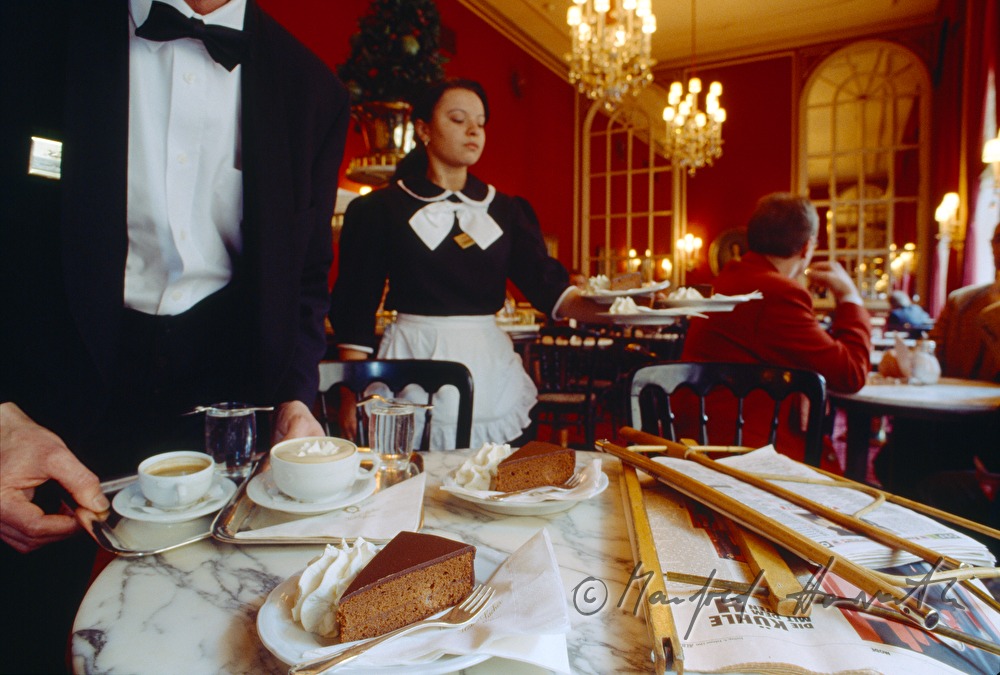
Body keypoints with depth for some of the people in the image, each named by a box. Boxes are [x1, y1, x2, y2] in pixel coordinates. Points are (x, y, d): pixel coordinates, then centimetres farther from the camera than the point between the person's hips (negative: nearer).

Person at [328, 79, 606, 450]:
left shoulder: (505, 210, 11)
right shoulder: (382, 208, 1)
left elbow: (546, 284, -1)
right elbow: (355, 311, -1)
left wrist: (609, 309, -20)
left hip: (490, 366, 3)